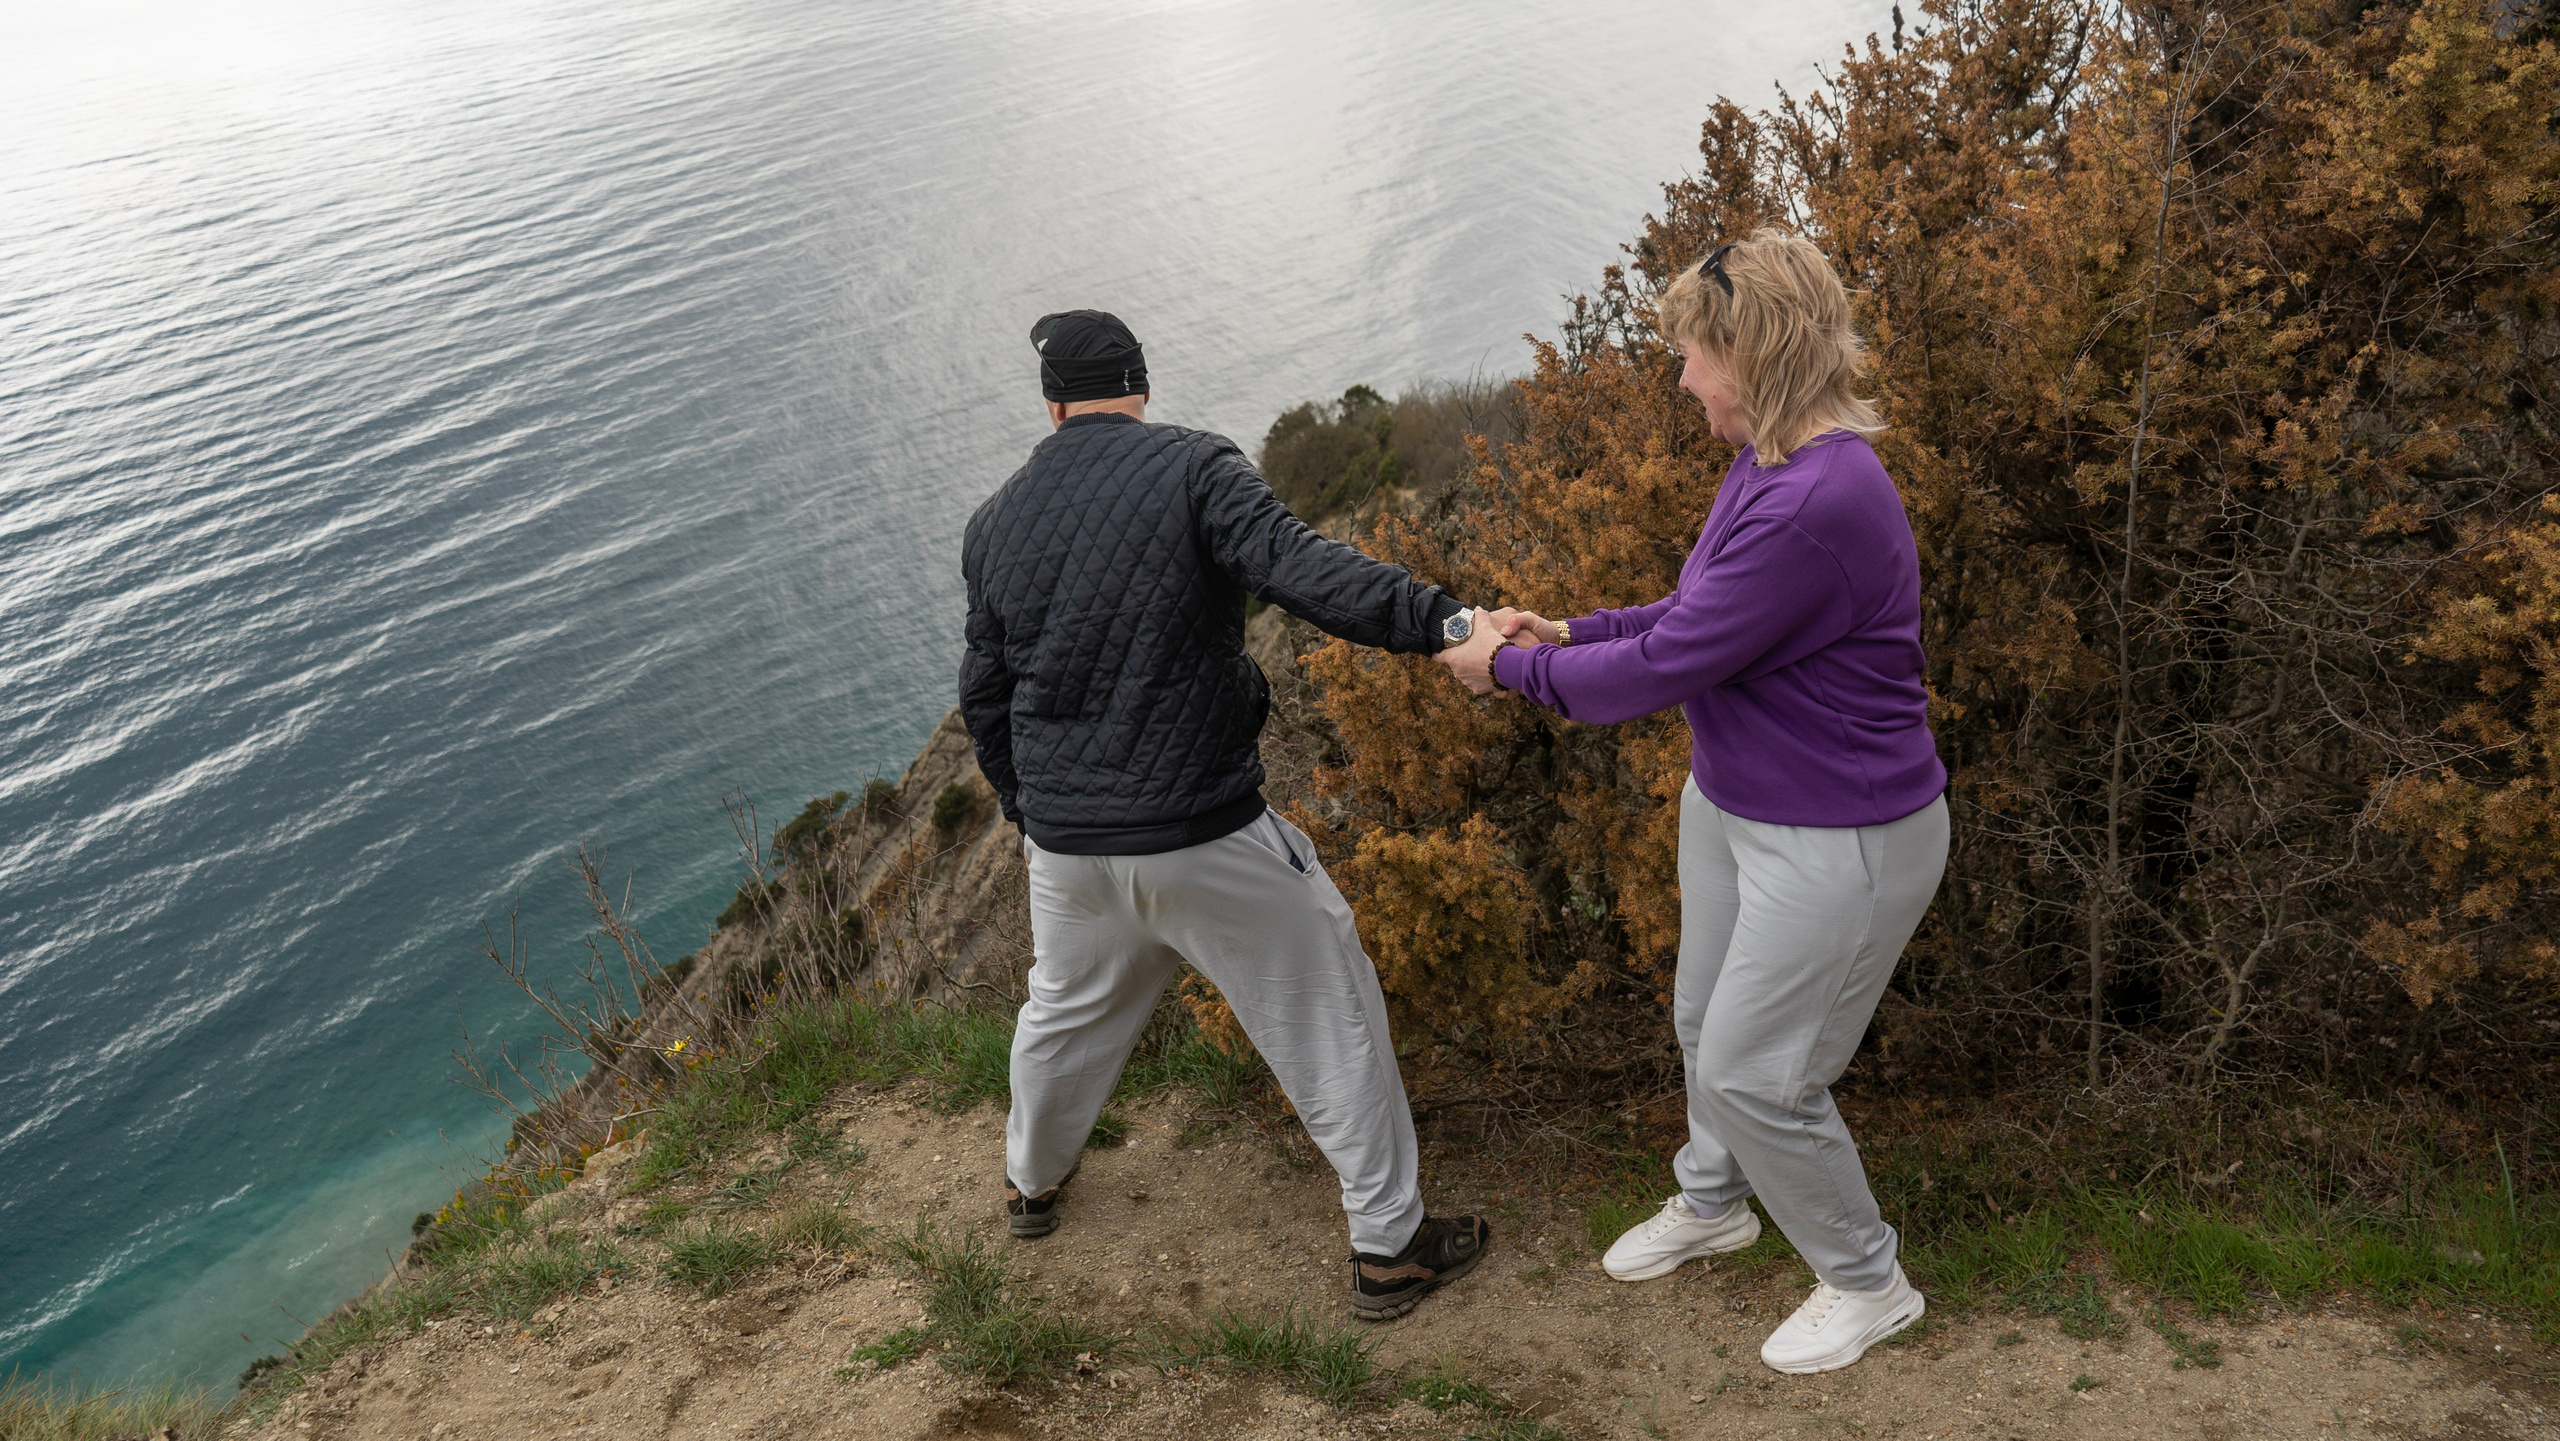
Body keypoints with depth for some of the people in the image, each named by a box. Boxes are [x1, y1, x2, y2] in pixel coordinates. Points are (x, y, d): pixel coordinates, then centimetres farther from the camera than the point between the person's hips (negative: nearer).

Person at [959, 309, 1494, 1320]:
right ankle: (1389, 1246, 16)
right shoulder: (1193, 468, -8)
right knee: (1330, 1013, 10)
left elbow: (984, 697, 15)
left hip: (1065, 846, 5)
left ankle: (1029, 1183, 51)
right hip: (1205, 839, -5)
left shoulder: (996, 522, 8)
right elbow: (1305, 573, -25)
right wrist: (1445, 621, -30)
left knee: (1066, 1009, 30)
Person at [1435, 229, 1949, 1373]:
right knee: (1704, 1024, 23)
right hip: (1732, 802, 9)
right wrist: (1569, 635, 5)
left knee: (1754, 1073, 3)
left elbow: (1659, 671, -27)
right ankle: (1713, 1203, 50)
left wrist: (1508, 668, -14)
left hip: (1838, 844, -9)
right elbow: (1698, 615, 15)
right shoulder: (1766, 464, 1)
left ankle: (1868, 1283, 28)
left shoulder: (1817, 504, -32)